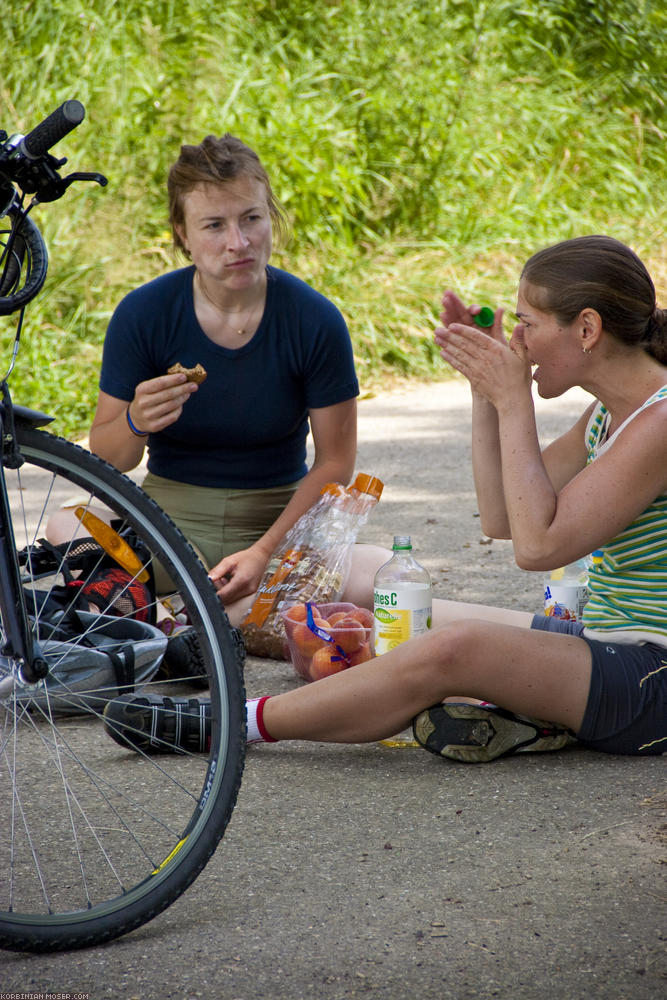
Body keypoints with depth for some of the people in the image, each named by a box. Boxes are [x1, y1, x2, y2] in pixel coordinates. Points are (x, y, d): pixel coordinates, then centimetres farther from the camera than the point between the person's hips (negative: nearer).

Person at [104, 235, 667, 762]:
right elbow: (500, 518, 12)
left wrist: (514, 400, -21)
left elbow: (538, 544, -26)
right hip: (600, 639, 10)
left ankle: (232, 726, -21)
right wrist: (485, 391, 4)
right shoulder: (607, 414, 11)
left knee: (457, 647, -30)